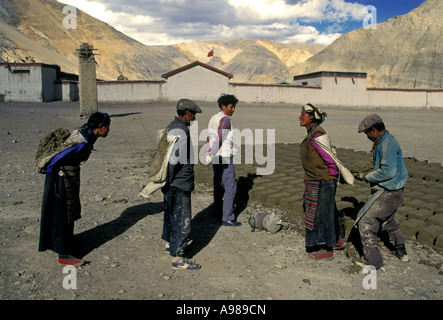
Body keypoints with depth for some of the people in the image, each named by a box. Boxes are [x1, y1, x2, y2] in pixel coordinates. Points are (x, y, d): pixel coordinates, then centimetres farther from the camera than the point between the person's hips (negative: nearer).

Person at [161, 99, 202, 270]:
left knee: (171, 213, 25)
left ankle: (169, 243, 44)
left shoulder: (173, 126, 12)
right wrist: (169, 181, -18)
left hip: (174, 183, 11)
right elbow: (173, 159, -26)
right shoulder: (180, 131, -21)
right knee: (182, 220, -3)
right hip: (179, 184, -11)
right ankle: (177, 258, 6)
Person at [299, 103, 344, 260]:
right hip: (315, 180, 10)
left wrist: (334, 175, -10)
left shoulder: (316, 135, -20)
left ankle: (327, 250, 14)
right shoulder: (312, 133, 11)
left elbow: (330, 158, -21)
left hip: (322, 181, -10)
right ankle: (336, 240, 37)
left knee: (320, 213, 1)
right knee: (327, 211, 21)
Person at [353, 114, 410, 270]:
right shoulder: (385, 141, 12)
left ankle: (372, 261, -2)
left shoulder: (387, 143, -21)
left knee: (365, 222, -9)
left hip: (388, 192, -11)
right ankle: (401, 251, 47)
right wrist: (368, 173, 11)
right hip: (393, 191, 11)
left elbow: (388, 171, -28)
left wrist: (366, 177, -18)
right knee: (388, 220, 31)